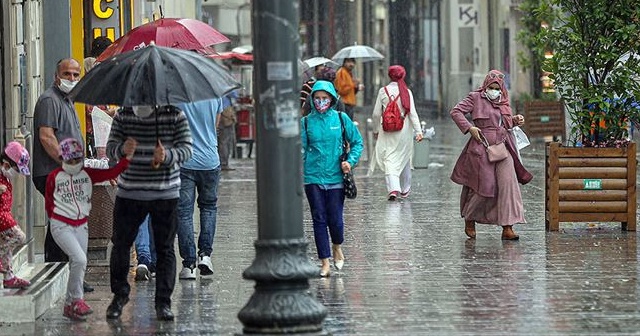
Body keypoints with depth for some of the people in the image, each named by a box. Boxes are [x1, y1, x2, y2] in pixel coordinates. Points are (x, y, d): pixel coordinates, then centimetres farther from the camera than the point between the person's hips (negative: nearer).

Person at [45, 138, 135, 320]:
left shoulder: (88, 174, 2)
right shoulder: (54, 177, -4)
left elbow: (111, 173, -11)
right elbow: (48, 202, 9)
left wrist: (127, 157, -23)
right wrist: (56, 216, 2)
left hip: (81, 225, 5)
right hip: (61, 226, -5)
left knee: (78, 265, 8)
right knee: (79, 259, -21)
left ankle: (70, 305, 20)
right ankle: (76, 300, -10)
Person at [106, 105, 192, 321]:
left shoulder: (174, 115, -2)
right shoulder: (123, 115, 3)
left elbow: (186, 148, -6)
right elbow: (110, 148, 1)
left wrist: (167, 156, -26)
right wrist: (122, 149, -23)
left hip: (165, 195, -2)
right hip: (128, 193, 2)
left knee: (164, 248, 2)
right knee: (120, 243, 4)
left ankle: (163, 301, 9)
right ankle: (120, 294, 22)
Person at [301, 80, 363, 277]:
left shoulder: (341, 119, 2)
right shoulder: (306, 122, 3)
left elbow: (357, 142, 8)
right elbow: (301, 150, 5)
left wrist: (350, 161, -8)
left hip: (336, 177, -1)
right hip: (313, 178, 1)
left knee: (335, 219, -2)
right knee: (319, 220, 1)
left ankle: (337, 247, 30)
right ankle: (325, 263, 9)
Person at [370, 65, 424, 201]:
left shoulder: (383, 91, -4)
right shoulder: (407, 92, -4)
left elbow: (376, 114, 0)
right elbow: (413, 113, -9)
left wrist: (375, 130, 14)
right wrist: (418, 131, -8)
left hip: (387, 131, -1)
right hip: (404, 131, 1)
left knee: (389, 160, -4)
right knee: (404, 160, 18)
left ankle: (393, 188, -23)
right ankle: (405, 190, 29)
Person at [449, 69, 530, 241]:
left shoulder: (503, 102, 16)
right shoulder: (476, 98, -1)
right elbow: (456, 111, -5)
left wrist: (515, 120, 8)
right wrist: (469, 127, -15)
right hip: (482, 146, -5)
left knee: (508, 183, -8)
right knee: (485, 186, -3)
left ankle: (507, 228, -9)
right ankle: (469, 220, 22)